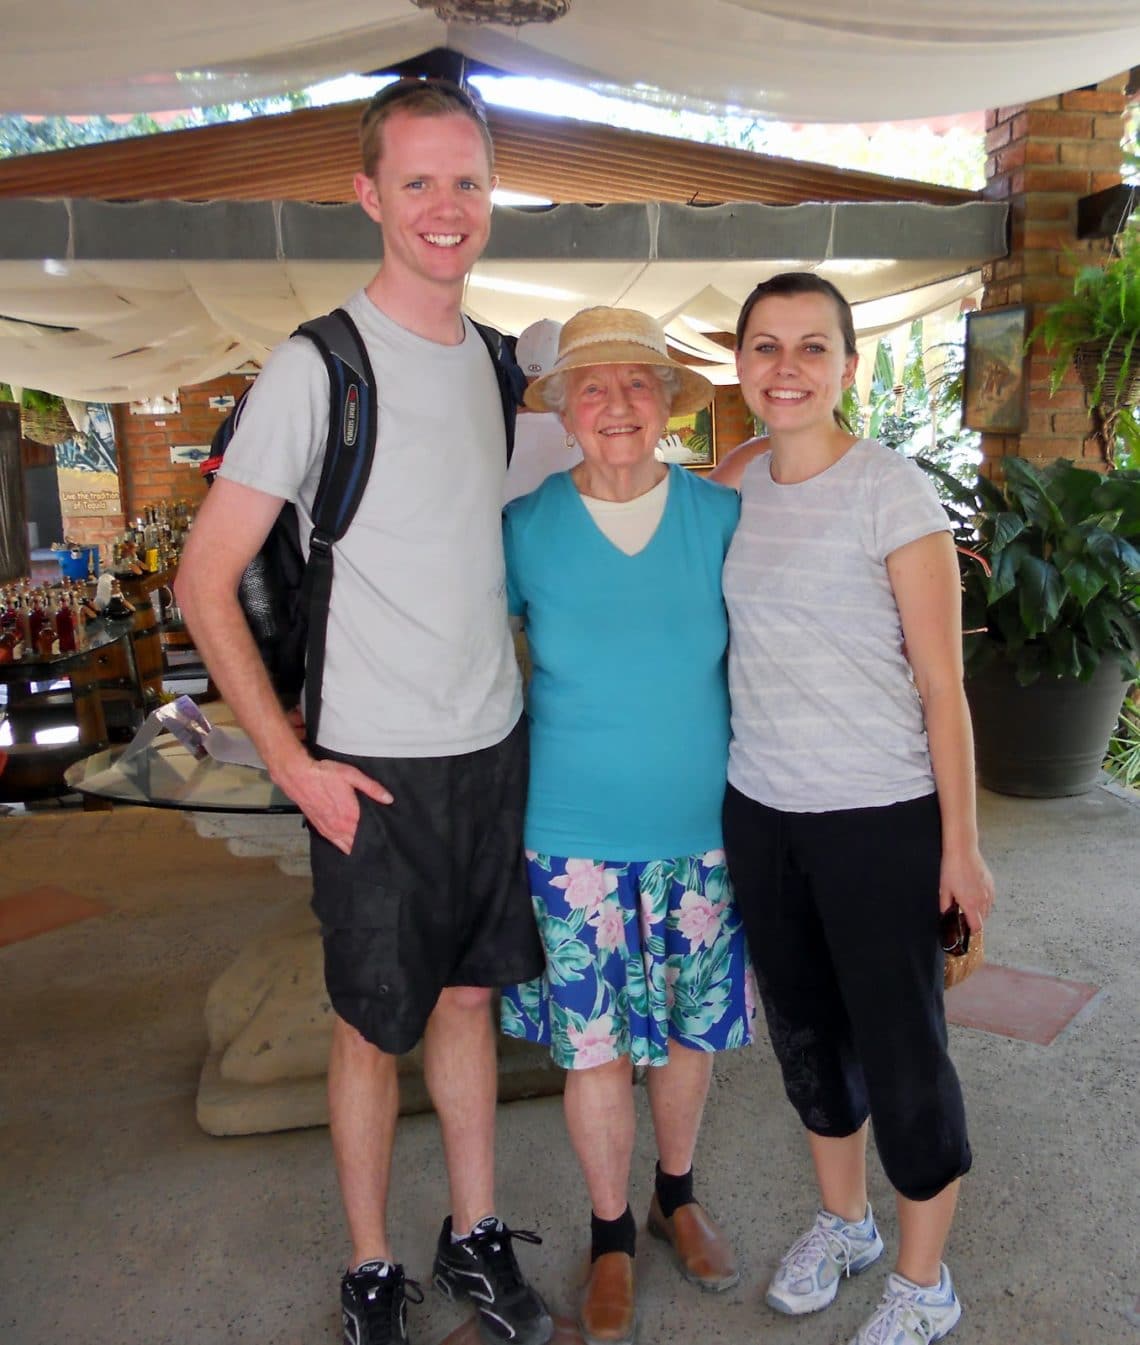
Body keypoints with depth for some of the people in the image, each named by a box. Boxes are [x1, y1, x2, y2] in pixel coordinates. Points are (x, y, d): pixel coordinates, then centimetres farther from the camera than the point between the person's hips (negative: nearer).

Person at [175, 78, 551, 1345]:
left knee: (468, 998, 18)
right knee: (372, 1027, 10)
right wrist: (293, 763, -14)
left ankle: (475, 1238, 37)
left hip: (497, 745, 6)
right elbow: (205, 582, -12)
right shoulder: (315, 367, -13)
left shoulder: (495, 357, 6)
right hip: (376, 768, -5)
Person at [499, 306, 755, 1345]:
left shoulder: (721, 516, -3)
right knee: (594, 1043, 10)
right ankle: (612, 1237, 35)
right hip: (574, 832, -1)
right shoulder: (524, 528, -5)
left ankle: (677, 1196, 44)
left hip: (701, 826, 2)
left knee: (692, 1025, 16)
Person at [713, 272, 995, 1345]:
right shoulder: (736, 484, 2)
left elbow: (940, 682, -11)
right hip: (759, 809, 6)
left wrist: (960, 842, -9)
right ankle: (843, 1222, 45)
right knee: (803, 1028, 20)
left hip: (879, 816, -5)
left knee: (899, 1051, 7)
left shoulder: (891, 490, -12)